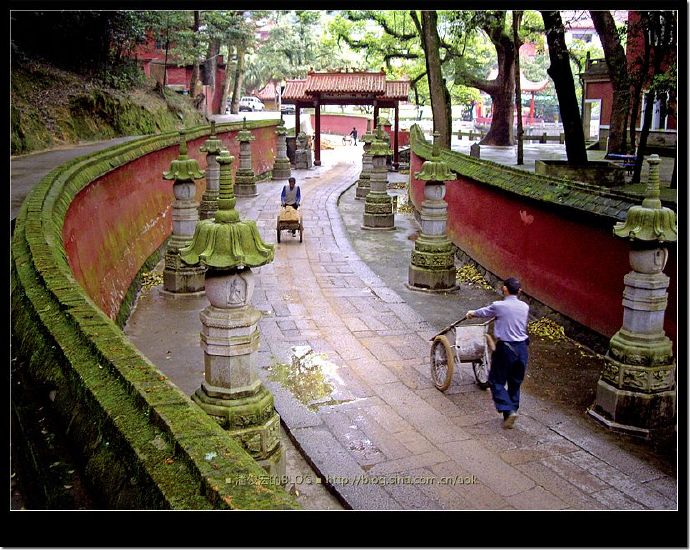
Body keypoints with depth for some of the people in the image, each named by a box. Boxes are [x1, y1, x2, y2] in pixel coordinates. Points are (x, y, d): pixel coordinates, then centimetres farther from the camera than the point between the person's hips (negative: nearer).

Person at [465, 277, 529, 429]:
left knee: (496, 381, 6)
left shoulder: (499, 306, -11)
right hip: (522, 348, 5)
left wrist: (472, 313, 31)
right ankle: (511, 413, 23)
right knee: (515, 383, 16)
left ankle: (508, 410, -10)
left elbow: (484, 312, 9)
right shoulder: (525, 307, 3)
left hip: (505, 348, -5)